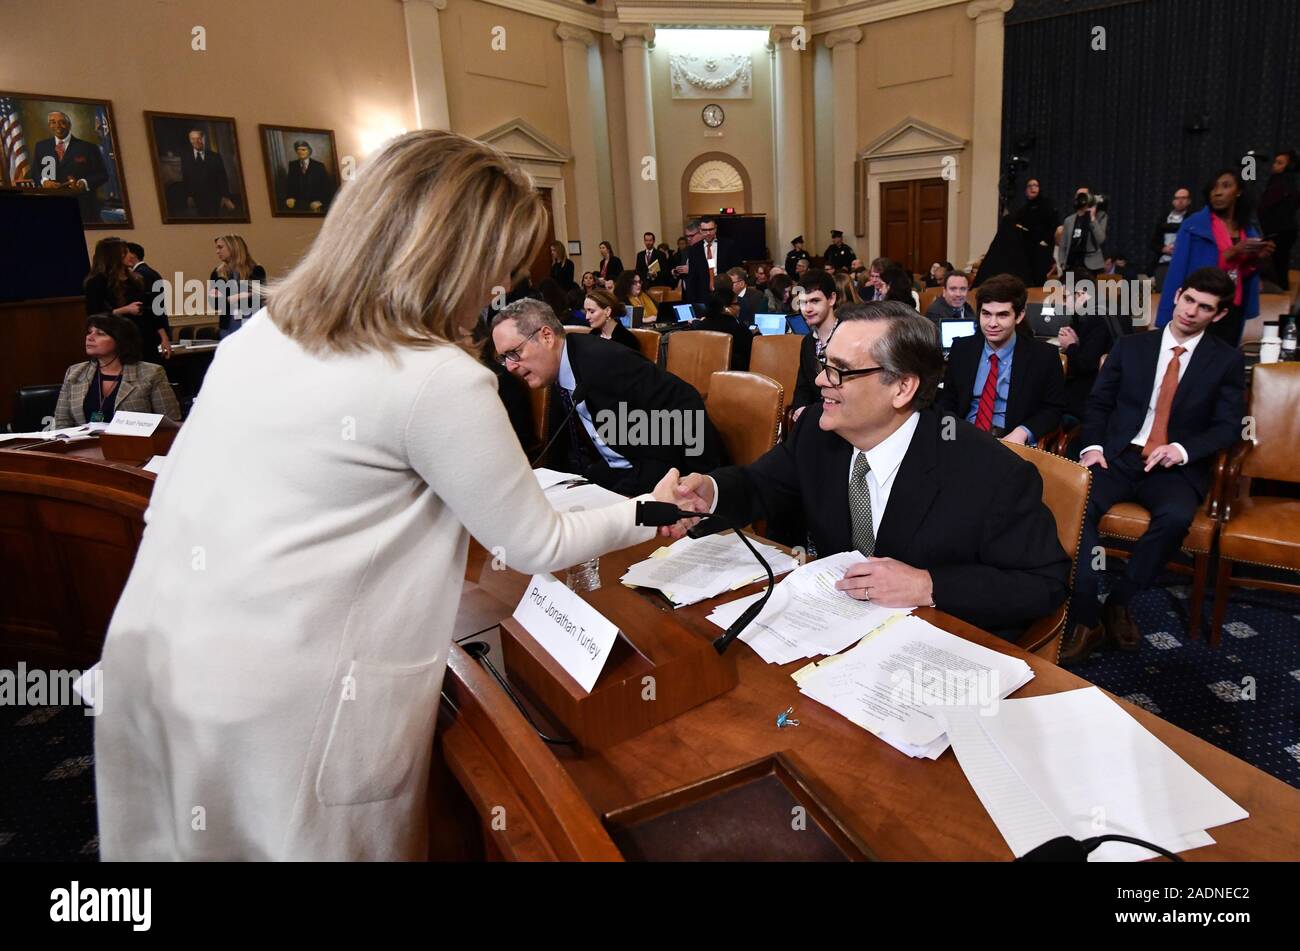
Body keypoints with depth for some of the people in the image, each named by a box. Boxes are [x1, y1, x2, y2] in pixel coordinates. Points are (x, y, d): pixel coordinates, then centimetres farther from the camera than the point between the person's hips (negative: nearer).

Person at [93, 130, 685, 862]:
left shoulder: (262, 330, 5)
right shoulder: (441, 380, -15)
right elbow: (537, 546, -5)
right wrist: (652, 512, 10)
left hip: (150, 662, 7)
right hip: (279, 704, -6)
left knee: (185, 838, 24)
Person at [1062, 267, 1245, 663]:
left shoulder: (1227, 361, 10)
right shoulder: (1130, 346, 12)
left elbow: (1228, 426, 4)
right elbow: (1098, 402, 10)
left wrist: (1182, 450, -15)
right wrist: (1093, 445, -9)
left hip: (1176, 469, -1)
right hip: (1118, 456, 1)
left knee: (1176, 516, -35)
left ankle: (1119, 601, -12)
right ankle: (1087, 620, -24)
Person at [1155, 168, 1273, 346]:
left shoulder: (1248, 229, 11)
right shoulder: (1194, 224, -6)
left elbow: (1243, 273, 15)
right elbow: (1184, 269, -14)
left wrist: (1257, 260, -4)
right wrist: (1233, 252, -19)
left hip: (1233, 310, 5)